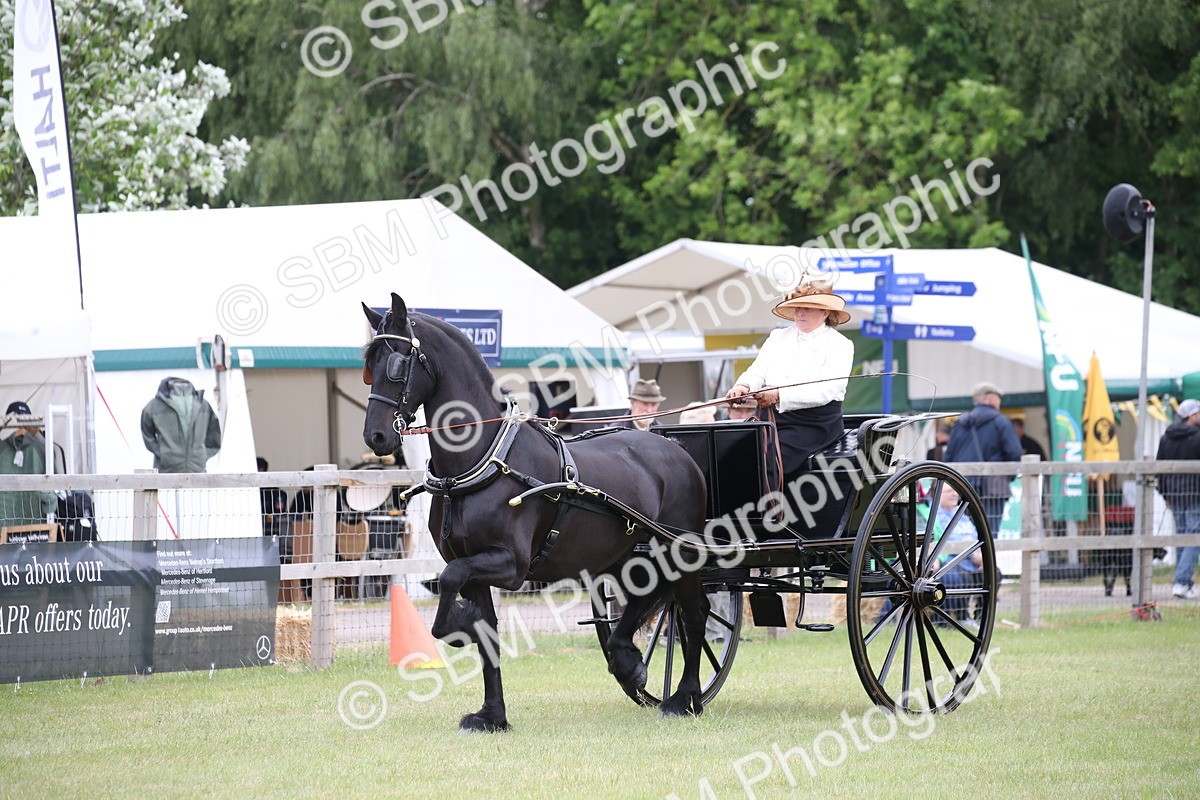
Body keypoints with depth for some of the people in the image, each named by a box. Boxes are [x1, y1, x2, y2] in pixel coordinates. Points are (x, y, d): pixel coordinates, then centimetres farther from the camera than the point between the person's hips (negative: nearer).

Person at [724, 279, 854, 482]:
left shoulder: (839, 345, 1)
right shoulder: (778, 338, 20)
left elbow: (825, 391, -13)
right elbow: (757, 372, 10)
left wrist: (780, 396, -23)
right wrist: (744, 386, -15)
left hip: (813, 425, -5)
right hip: (771, 418, 5)